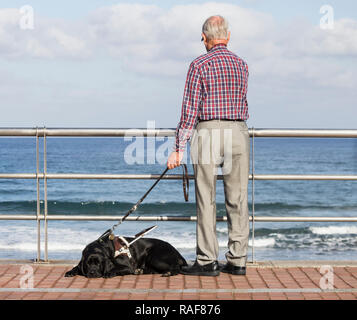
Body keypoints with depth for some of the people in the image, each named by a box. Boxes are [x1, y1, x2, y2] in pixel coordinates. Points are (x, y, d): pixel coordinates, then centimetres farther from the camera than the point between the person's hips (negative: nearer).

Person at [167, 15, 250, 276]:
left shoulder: (199, 65, -4)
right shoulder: (241, 65, 11)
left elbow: (190, 109, -7)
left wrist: (179, 148, -5)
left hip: (208, 131, -4)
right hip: (239, 132, 4)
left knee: (206, 199, 0)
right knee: (238, 198, 5)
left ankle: (208, 261, 1)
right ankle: (237, 260, 7)